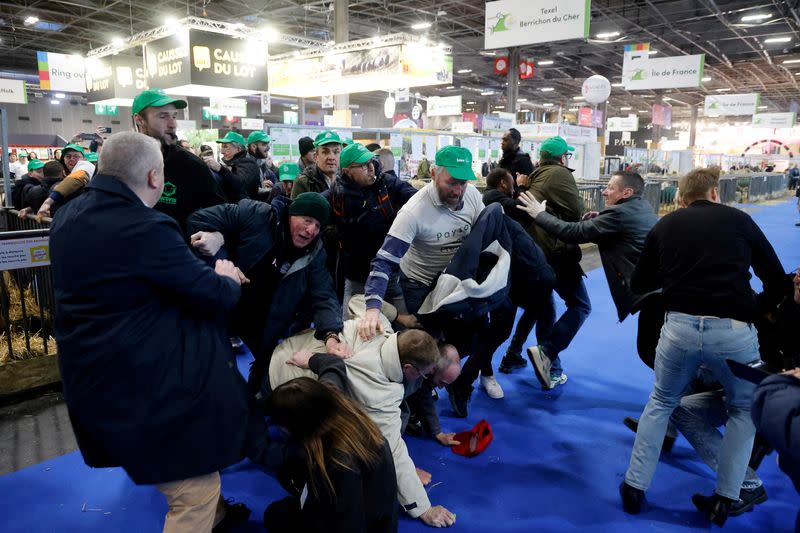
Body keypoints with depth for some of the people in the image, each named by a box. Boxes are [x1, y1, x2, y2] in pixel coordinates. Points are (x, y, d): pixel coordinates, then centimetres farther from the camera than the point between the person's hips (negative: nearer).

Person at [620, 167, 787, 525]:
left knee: (661, 403, 25)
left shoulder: (665, 224, 12)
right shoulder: (738, 219, 10)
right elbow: (776, 279, 17)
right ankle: (724, 499, 26)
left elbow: (638, 285, 18)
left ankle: (634, 488, 27)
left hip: (680, 326, 1)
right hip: (734, 331, 0)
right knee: (744, 409, 27)